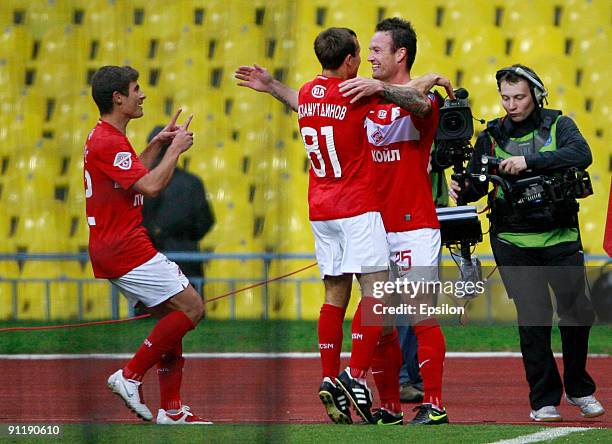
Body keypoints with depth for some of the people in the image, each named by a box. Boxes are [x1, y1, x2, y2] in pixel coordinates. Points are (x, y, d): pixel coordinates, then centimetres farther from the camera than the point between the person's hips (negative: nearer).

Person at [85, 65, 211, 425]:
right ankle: (130, 376, -7)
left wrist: (157, 145, 25)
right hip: (124, 247, -11)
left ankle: (171, 410, 8)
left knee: (171, 318, 10)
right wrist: (176, 149, -10)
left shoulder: (105, 138, 17)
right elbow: (151, 186, -23)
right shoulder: (108, 142, -17)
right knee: (191, 307, -11)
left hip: (122, 245, 11)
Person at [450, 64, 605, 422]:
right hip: (513, 241, 0)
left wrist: (529, 160, -25)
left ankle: (579, 389, 20)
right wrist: (463, 191, -20)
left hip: (560, 238, 0)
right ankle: (544, 399, 3)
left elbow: (581, 155, -17)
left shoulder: (558, 126, 2)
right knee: (533, 318, -5)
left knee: (577, 312, -1)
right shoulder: (493, 135, 7)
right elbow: (478, 182, 3)